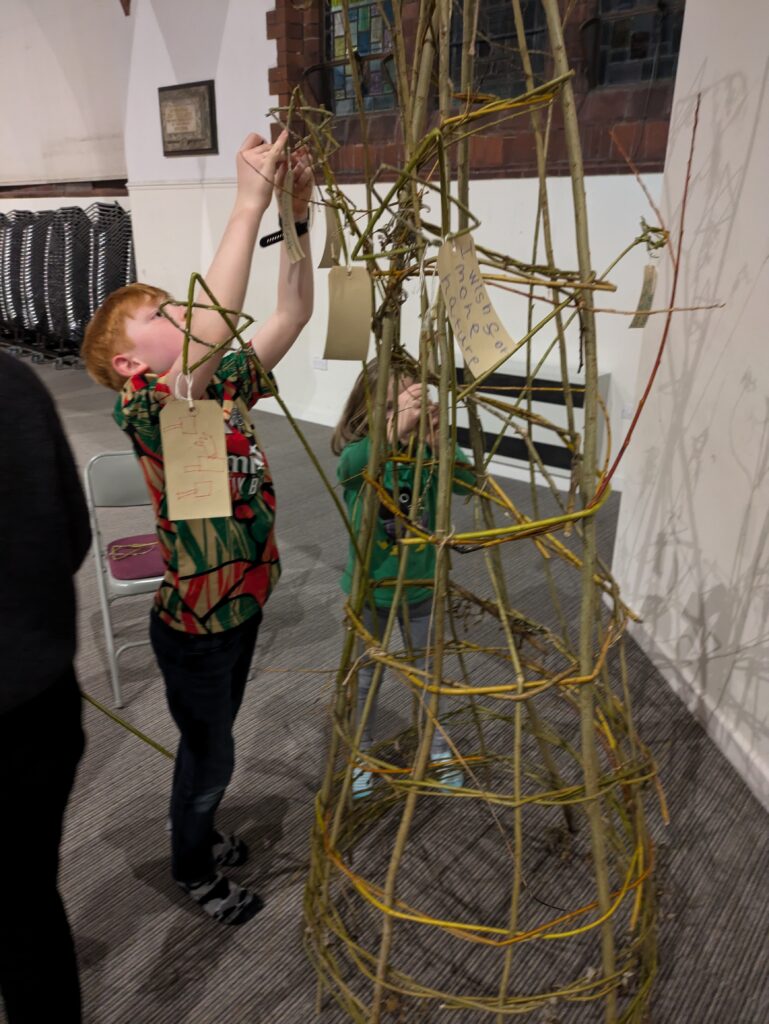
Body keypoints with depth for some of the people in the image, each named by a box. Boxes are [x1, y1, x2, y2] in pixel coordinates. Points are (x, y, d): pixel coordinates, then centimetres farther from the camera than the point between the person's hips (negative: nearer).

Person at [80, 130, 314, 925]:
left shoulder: (224, 387, -3)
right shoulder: (148, 411, -24)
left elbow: (292, 315, -4)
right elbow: (212, 333, -43)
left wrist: (297, 217, -15)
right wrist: (249, 203, -40)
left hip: (240, 606, 7)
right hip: (194, 628, -7)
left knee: (211, 743, 28)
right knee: (210, 755, 16)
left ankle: (197, 834, 55)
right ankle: (193, 869, 45)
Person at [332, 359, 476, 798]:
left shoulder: (429, 455, -12)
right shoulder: (356, 456, -17)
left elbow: (470, 481, -29)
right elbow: (356, 465, -41)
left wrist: (439, 443, -46)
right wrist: (396, 427, -57)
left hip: (421, 588, 1)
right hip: (369, 589, -1)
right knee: (365, 677, 17)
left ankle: (438, 746, 43)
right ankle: (363, 756, 39)